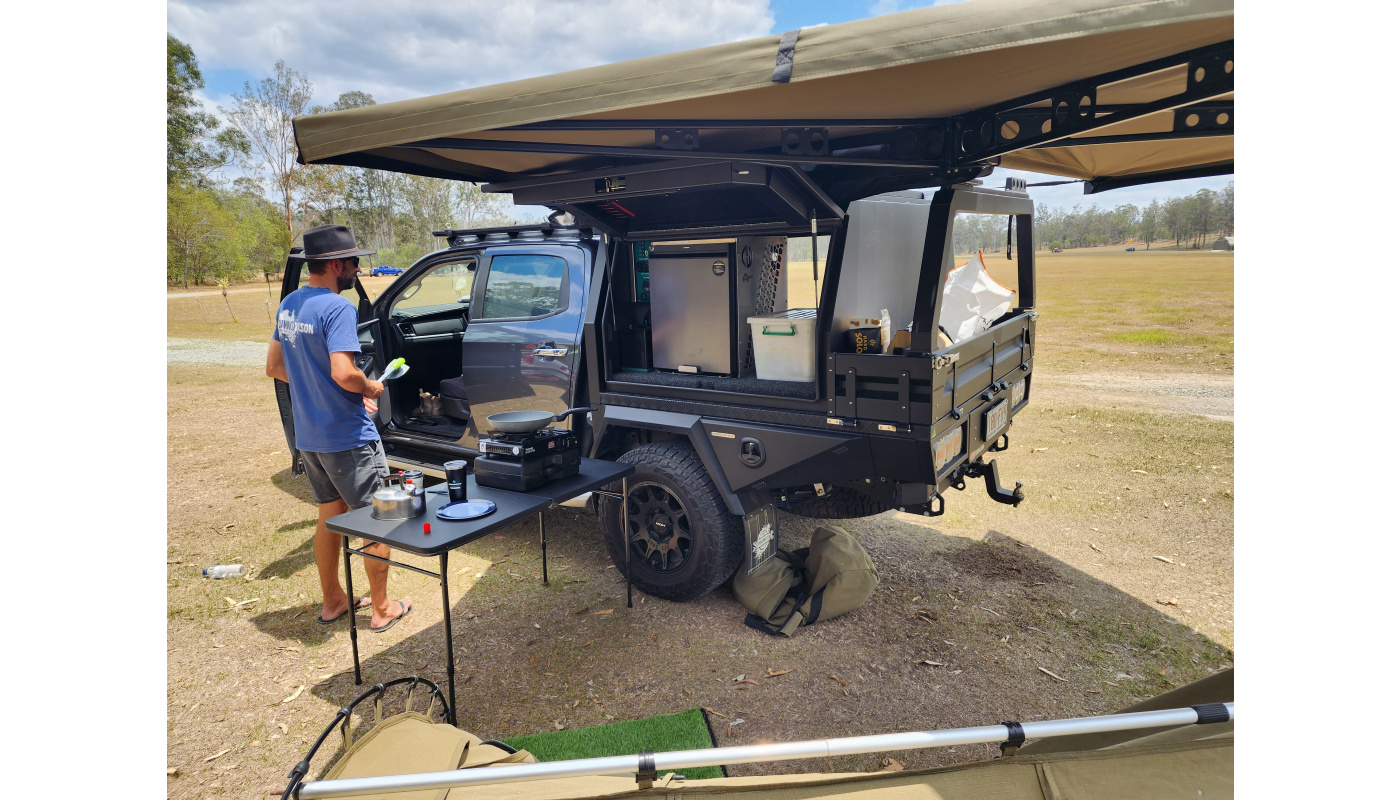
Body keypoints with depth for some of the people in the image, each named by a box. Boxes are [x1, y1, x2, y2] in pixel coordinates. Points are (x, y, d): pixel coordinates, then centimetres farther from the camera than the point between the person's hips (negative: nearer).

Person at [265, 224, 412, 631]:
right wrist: (370, 388, -11)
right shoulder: (337, 308, -21)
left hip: (308, 434, 8)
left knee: (329, 513, 21)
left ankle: (332, 601, 33)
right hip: (348, 437, -8)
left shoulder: (288, 305, 7)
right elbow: (343, 373, -30)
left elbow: (275, 366, 14)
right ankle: (382, 609, 16)